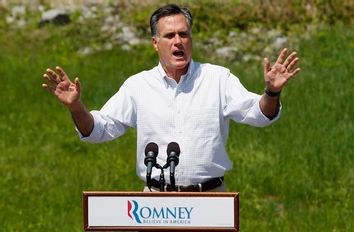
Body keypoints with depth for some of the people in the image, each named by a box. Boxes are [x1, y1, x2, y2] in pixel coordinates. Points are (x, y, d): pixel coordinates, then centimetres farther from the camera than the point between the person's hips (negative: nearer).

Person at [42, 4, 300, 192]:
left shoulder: (217, 78, 4)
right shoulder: (138, 86, 6)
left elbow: (257, 113, -4)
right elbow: (100, 129, 7)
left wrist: (272, 93, -26)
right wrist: (76, 107, -14)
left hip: (210, 198, 0)